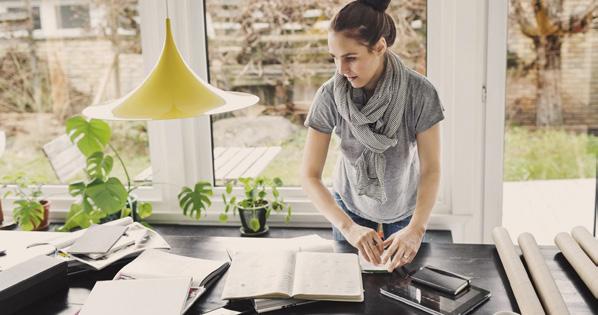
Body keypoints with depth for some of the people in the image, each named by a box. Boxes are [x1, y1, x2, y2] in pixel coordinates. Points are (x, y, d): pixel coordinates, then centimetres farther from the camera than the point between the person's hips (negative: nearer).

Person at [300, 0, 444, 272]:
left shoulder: (420, 92, -27)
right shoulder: (329, 96, -25)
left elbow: (431, 169, -23)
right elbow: (309, 175, -24)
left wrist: (416, 229, -39)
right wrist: (348, 227, -38)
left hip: (405, 211, 0)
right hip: (350, 207, 1)